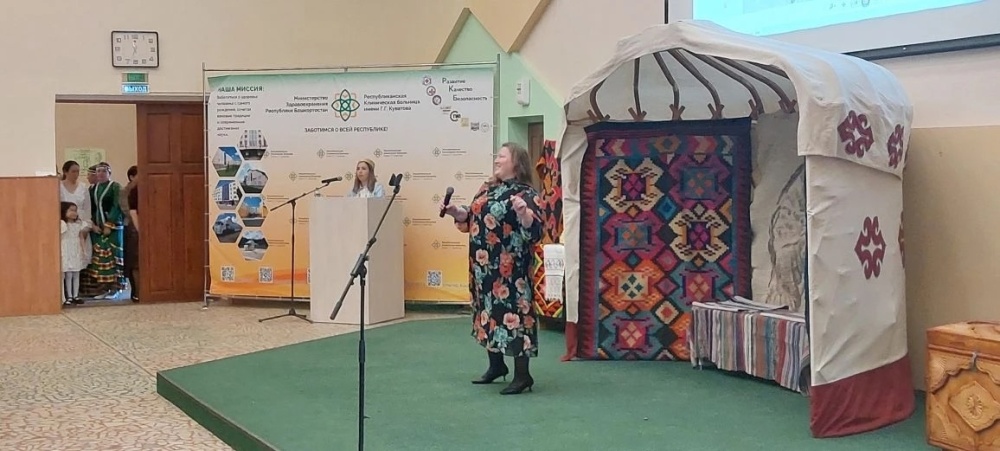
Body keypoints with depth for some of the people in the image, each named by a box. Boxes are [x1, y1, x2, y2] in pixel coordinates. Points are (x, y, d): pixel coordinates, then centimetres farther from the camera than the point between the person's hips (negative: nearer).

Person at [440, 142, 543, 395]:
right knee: (489, 311, 15)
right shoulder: (487, 189, 13)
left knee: (511, 311, -7)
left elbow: (534, 232, -20)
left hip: (510, 269, -8)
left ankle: (522, 375, 1)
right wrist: (455, 212, 6)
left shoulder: (525, 194, -11)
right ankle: (496, 365, 30)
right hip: (483, 266, 8)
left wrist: (523, 212, -37)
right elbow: (471, 218, 22)